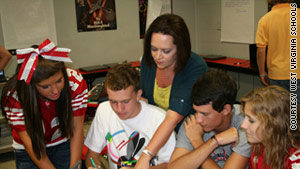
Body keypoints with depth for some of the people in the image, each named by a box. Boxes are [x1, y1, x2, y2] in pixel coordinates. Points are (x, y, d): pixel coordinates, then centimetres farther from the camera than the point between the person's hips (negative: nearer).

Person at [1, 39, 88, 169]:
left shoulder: (76, 83, -24)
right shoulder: (14, 96, -27)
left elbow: (77, 130, -18)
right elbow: (31, 145, -22)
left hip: (64, 145, 1)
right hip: (28, 152, -1)